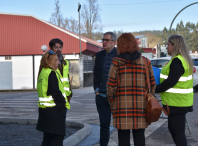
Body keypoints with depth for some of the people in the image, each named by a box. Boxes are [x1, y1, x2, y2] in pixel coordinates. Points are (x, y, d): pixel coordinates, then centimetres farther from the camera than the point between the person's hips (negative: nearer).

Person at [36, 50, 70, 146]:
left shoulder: (42, 72, 14)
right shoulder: (52, 74, -15)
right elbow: (56, 93, -20)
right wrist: (63, 104, -11)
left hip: (44, 109, 9)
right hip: (54, 109, -9)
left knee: (47, 136, 16)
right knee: (58, 137, -5)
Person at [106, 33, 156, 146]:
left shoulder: (117, 62, -3)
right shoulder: (146, 62, 5)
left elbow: (111, 85, -5)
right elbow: (152, 85, 7)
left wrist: (111, 102, 7)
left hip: (122, 104, -2)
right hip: (140, 105, 2)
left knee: (123, 136, 4)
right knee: (139, 136, 9)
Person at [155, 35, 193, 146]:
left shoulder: (177, 61, -18)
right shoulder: (183, 59, 13)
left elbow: (170, 81, -22)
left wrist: (155, 89, -12)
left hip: (176, 103, -10)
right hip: (179, 102, 10)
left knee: (178, 131, -4)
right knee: (173, 128, 19)